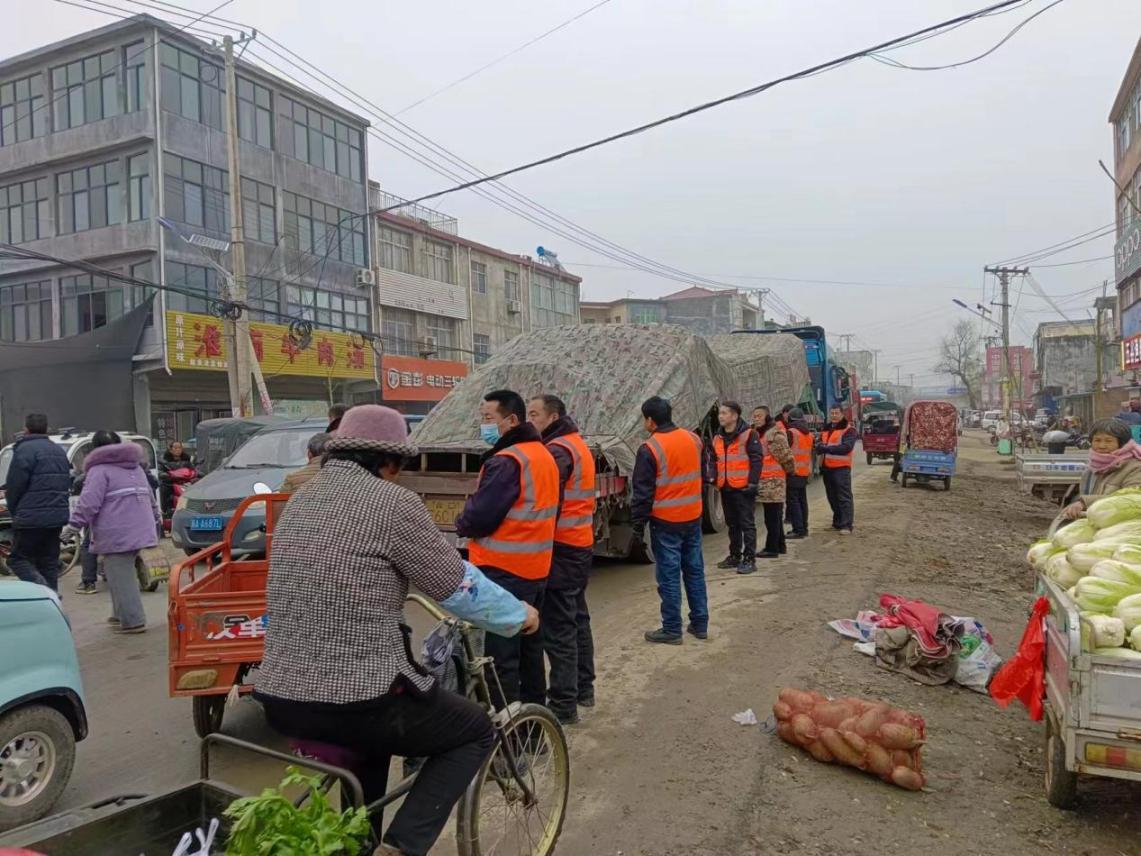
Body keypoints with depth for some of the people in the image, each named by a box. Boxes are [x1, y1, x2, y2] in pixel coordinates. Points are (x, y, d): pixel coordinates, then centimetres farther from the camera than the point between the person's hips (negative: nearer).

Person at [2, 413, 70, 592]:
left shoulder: (25, 450, -11)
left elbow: (15, 486, -11)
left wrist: (14, 511, 4)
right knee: (49, 562, 12)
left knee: (19, 559, 1)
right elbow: (67, 484, 19)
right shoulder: (59, 451, 16)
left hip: (31, 518, -7)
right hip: (57, 517, 7)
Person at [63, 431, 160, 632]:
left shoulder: (99, 470, -4)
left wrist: (73, 525, -8)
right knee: (125, 574, 19)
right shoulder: (136, 468, 20)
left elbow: (89, 502, -13)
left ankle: (133, 621, -5)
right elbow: (150, 495, 27)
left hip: (116, 534, -8)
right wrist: (156, 517, 38)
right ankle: (121, 614, 26)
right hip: (139, 530, 8)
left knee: (120, 576, -4)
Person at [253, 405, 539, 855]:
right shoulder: (392, 502, -14)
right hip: (353, 701, -8)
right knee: (476, 731, 14)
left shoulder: (302, 498, 9)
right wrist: (519, 614, 11)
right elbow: (457, 586, -7)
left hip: (279, 698, 8)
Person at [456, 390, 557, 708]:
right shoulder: (544, 455, 11)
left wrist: (461, 524, 1)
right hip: (536, 568, 10)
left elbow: (480, 517, -21)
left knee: (500, 654, -2)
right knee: (529, 646, 20)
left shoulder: (506, 461, -19)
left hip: (504, 570, -10)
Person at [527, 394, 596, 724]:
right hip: (582, 546, 10)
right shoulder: (578, 444, 15)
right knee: (577, 619, 19)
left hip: (561, 550, -10)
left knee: (558, 627, -5)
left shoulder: (557, 450, -16)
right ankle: (583, 688, 30)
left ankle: (563, 705, 0)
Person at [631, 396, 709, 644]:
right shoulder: (693, 439, 4)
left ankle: (672, 630, 10)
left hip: (666, 522, -6)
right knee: (695, 570, 14)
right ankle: (700, 624, 22)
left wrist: (637, 525, -5)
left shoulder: (649, 449, -15)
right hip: (693, 518, 6)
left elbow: (643, 493, -13)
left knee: (669, 575, 2)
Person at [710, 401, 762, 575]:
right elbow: (715, 460, 21)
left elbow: (756, 459, -12)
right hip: (726, 488, 7)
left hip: (743, 487, -7)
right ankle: (734, 556, 27)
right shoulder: (717, 437, 11)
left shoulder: (748, 434, -10)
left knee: (747, 524, -1)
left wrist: (753, 482, -17)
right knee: (732, 524, 16)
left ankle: (749, 559, 3)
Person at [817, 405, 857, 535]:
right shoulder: (825, 430, 19)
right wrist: (820, 447, -11)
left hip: (841, 468, -7)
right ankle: (838, 522, 24)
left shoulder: (848, 430, -4)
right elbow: (819, 447, 13)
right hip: (827, 468, 7)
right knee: (832, 497, 13)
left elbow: (846, 447, -18)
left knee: (844, 497, -8)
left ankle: (846, 525, -8)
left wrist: (827, 448, -20)